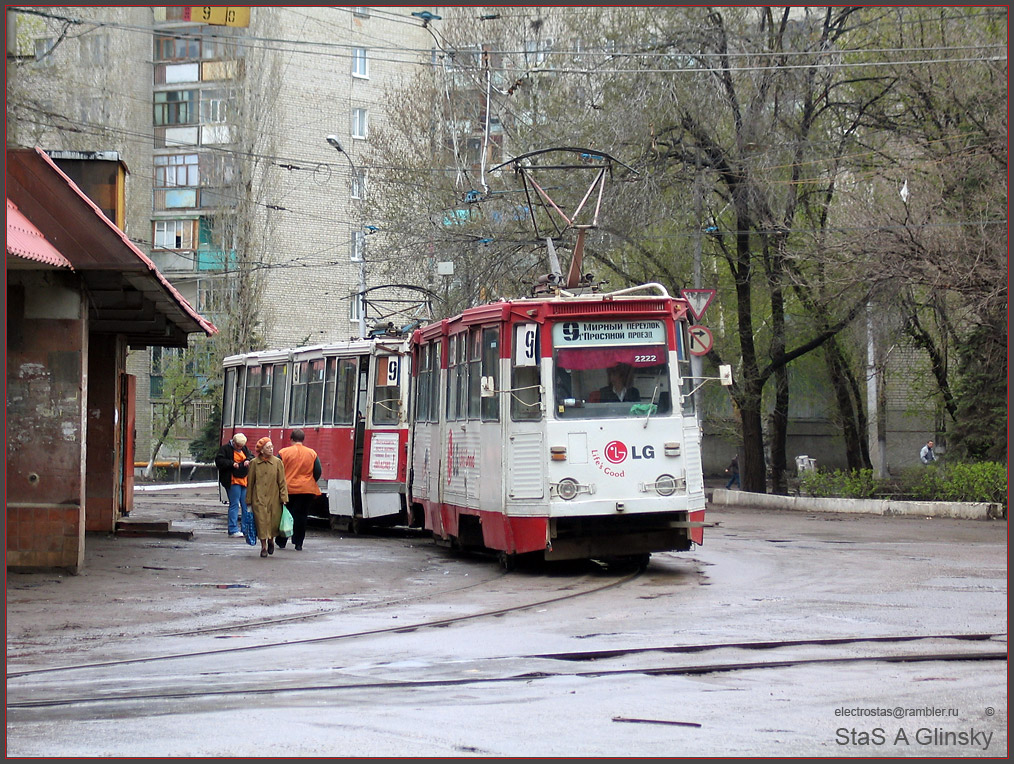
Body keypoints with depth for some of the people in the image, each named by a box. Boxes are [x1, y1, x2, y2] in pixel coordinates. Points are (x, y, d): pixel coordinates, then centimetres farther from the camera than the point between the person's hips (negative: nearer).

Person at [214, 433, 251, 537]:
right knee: (234, 504, -8)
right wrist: (232, 464, -19)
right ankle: (233, 530, -6)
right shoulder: (225, 449, -4)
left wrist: (248, 460, -2)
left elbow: (252, 456, 21)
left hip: (245, 480, 6)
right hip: (232, 481, -6)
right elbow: (219, 461, -9)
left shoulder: (245, 449, 14)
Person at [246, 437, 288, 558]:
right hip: (259, 499, -1)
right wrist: (249, 501, 6)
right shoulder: (254, 463, 0)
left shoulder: (277, 462, 2)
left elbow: (282, 482, 4)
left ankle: (271, 540, 34)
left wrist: (284, 498, -3)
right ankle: (263, 547, 9)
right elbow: (250, 483, 6)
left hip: (273, 498, 1)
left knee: (274, 522, 4)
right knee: (261, 522, -3)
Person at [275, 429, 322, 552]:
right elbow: (318, 472, 1)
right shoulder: (312, 453, 0)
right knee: (301, 516, 6)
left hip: (287, 489, -1)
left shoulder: (283, 453, -5)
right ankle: (298, 543, 2)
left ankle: (281, 542, 15)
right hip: (307, 490, 1)